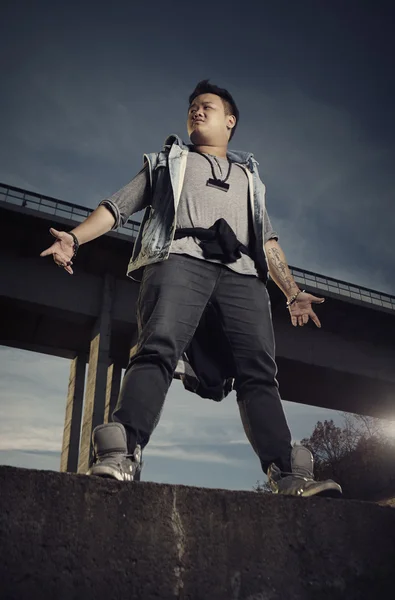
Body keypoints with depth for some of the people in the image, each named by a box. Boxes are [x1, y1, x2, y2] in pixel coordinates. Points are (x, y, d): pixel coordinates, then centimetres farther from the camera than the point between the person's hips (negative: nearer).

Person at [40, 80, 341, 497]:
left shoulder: (249, 176, 37)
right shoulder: (167, 161, 32)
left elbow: (267, 241, 30)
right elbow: (118, 206, 20)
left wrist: (292, 293, 17)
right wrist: (74, 237, 4)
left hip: (242, 274, 2)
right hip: (180, 259, -2)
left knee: (258, 371, -15)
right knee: (158, 350, -27)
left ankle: (288, 475, -24)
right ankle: (122, 456, -39)